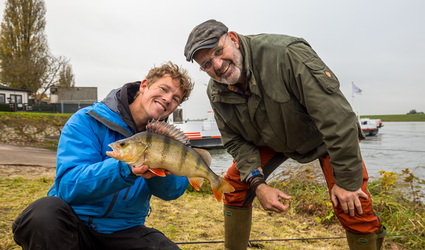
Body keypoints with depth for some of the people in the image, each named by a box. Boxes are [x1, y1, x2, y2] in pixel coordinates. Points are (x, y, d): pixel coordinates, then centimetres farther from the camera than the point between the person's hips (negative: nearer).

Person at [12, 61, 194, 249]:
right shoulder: (87, 121, -10)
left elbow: (175, 190, -9)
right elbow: (68, 185, -22)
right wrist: (126, 168, -37)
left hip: (125, 232, 3)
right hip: (75, 224, -2)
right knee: (45, 212, -33)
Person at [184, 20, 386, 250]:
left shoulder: (286, 55, -37)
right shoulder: (216, 93, -17)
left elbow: (336, 116, -35)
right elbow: (236, 141, -5)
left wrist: (347, 181, -30)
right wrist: (258, 184, -20)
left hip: (326, 136, -4)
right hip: (273, 140, 5)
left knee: (352, 207, -17)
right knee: (235, 186, -4)